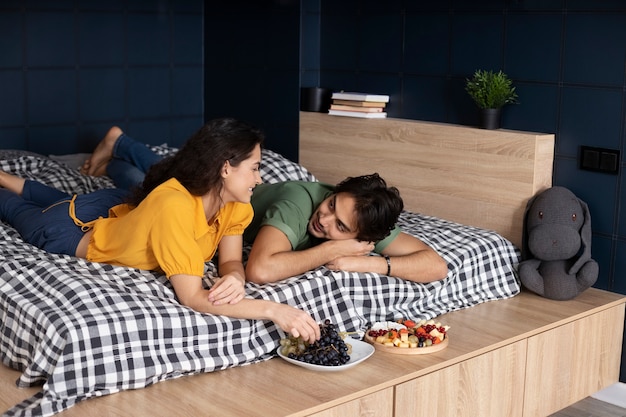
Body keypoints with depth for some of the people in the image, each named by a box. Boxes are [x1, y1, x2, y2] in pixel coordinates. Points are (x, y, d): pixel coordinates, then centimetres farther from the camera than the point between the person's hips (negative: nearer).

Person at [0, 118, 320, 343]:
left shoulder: (233, 203, -27)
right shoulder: (174, 206, -48)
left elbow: (231, 261, -23)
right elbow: (192, 297, -50)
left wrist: (235, 278, -47)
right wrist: (272, 309, -57)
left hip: (121, 207, 5)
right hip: (74, 229, -5)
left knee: (62, 201, 39)